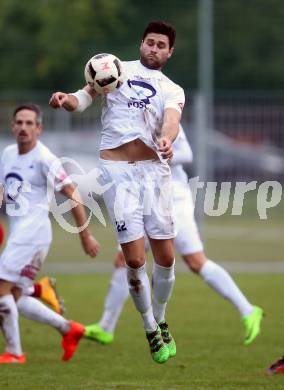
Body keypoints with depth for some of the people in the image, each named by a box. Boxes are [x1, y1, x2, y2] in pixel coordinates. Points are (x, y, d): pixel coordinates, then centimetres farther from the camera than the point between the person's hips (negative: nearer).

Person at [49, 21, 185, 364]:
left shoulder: (172, 90, 10)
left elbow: (172, 119, -10)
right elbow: (86, 97, -1)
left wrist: (167, 139, -34)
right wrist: (67, 100, -26)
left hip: (154, 170, 2)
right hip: (116, 171, -2)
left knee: (165, 256, 1)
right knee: (134, 259, -7)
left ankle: (160, 321, 26)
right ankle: (151, 331, 12)